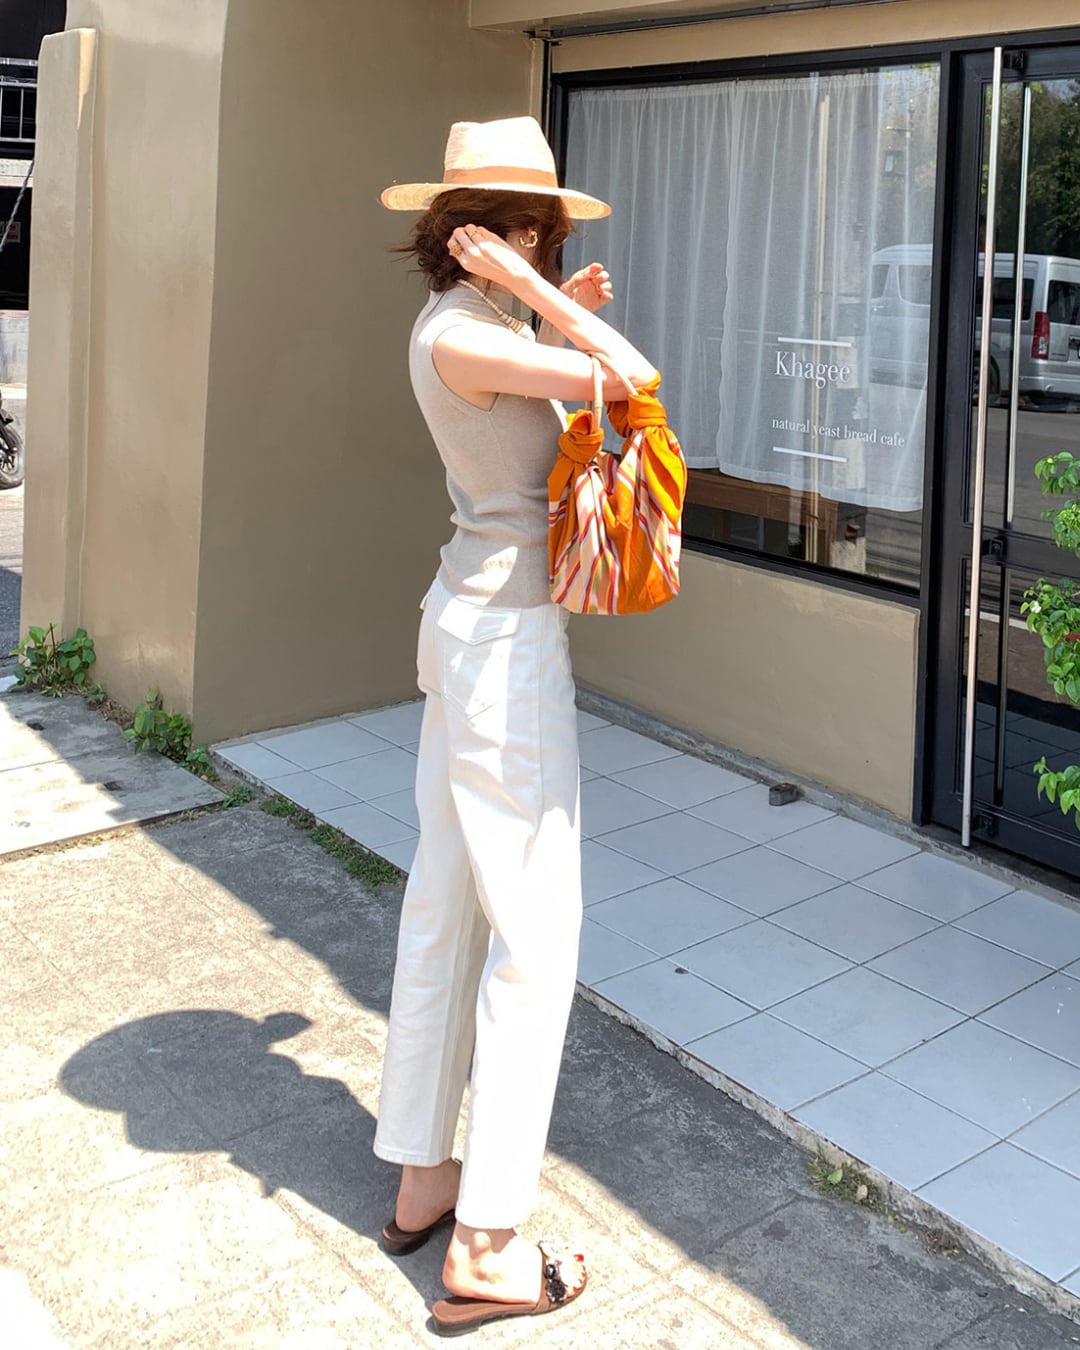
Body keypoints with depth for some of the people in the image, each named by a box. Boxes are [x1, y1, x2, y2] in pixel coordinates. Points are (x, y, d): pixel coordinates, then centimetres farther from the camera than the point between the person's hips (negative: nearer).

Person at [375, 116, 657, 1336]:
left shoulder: (472, 325, 11)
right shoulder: (460, 334, -18)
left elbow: (536, 397, 27)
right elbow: (629, 379, -24)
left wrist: (560, 313, 14)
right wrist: (532, 292, -14)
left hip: (468, 624, 10)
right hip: (506, 639, -10)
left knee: (446, 905, 14)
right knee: (534, 930, -3)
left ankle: (422, 1177, 28)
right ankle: (485, 1250, 6)